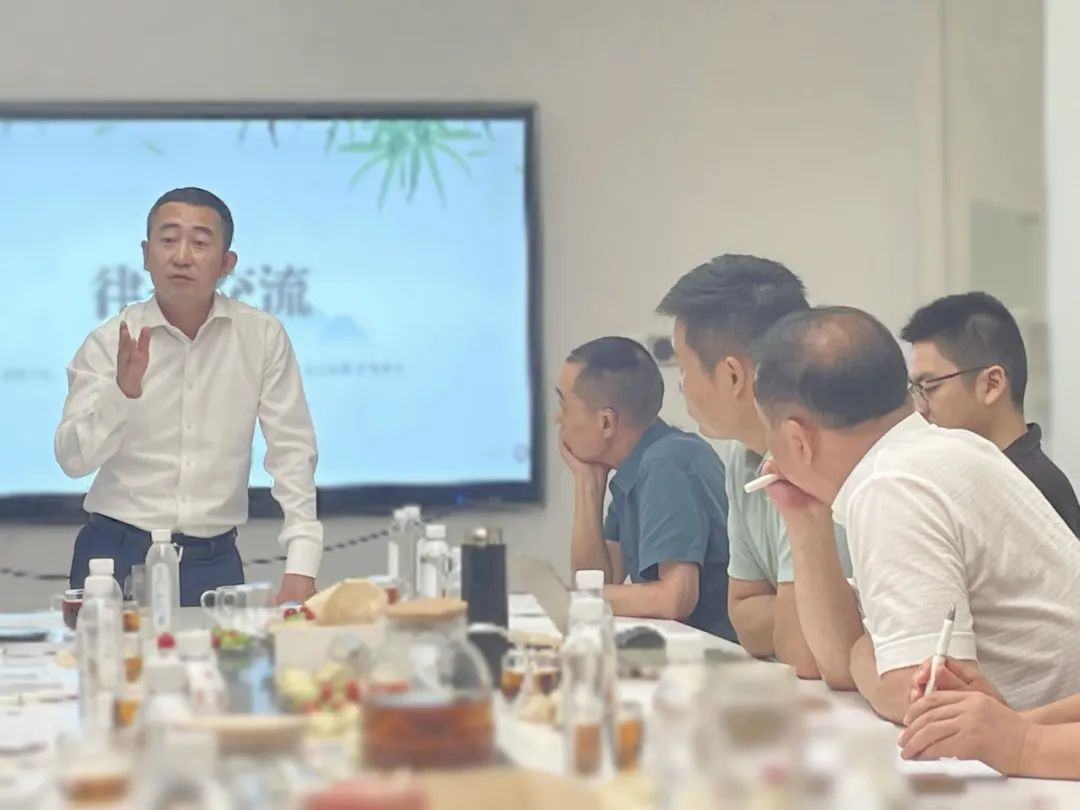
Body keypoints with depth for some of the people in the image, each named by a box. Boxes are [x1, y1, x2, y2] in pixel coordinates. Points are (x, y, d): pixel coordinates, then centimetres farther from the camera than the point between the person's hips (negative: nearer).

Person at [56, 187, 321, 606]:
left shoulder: (262, 336, -2)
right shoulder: (109, 342, -3)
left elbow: (291, 450, -2)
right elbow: (73, 459, -9)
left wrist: (301, 565, -9)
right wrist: (122, 393, -27)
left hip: (214, 559, 1)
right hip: (118, 554, -1)